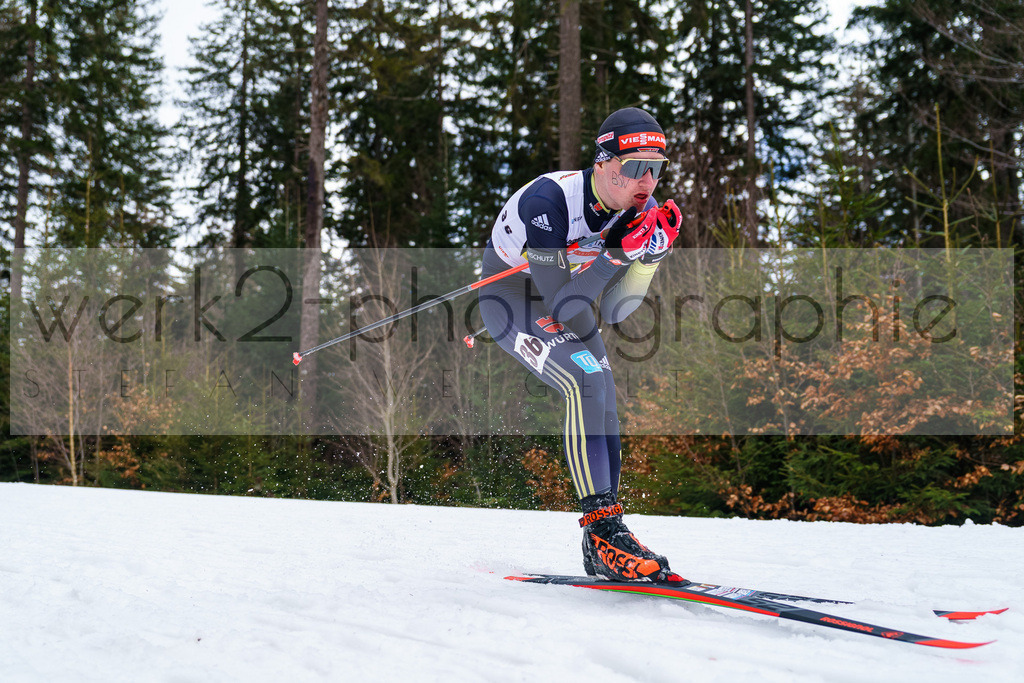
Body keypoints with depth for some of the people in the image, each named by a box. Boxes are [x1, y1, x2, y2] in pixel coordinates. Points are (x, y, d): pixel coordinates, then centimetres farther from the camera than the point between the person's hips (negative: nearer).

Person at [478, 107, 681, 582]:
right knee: (586, 383, -27)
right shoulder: (547, 200, -34)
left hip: (566, 302, 7)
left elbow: (613, 312, -15)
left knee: (604, 407, 0)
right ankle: (602, 527, -26)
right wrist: (621, 252, -41)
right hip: (512, 300, -7)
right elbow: (560, 303, -35)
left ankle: (604, 548, 7)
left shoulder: (641, 210, -15)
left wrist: (651, 255, -28)